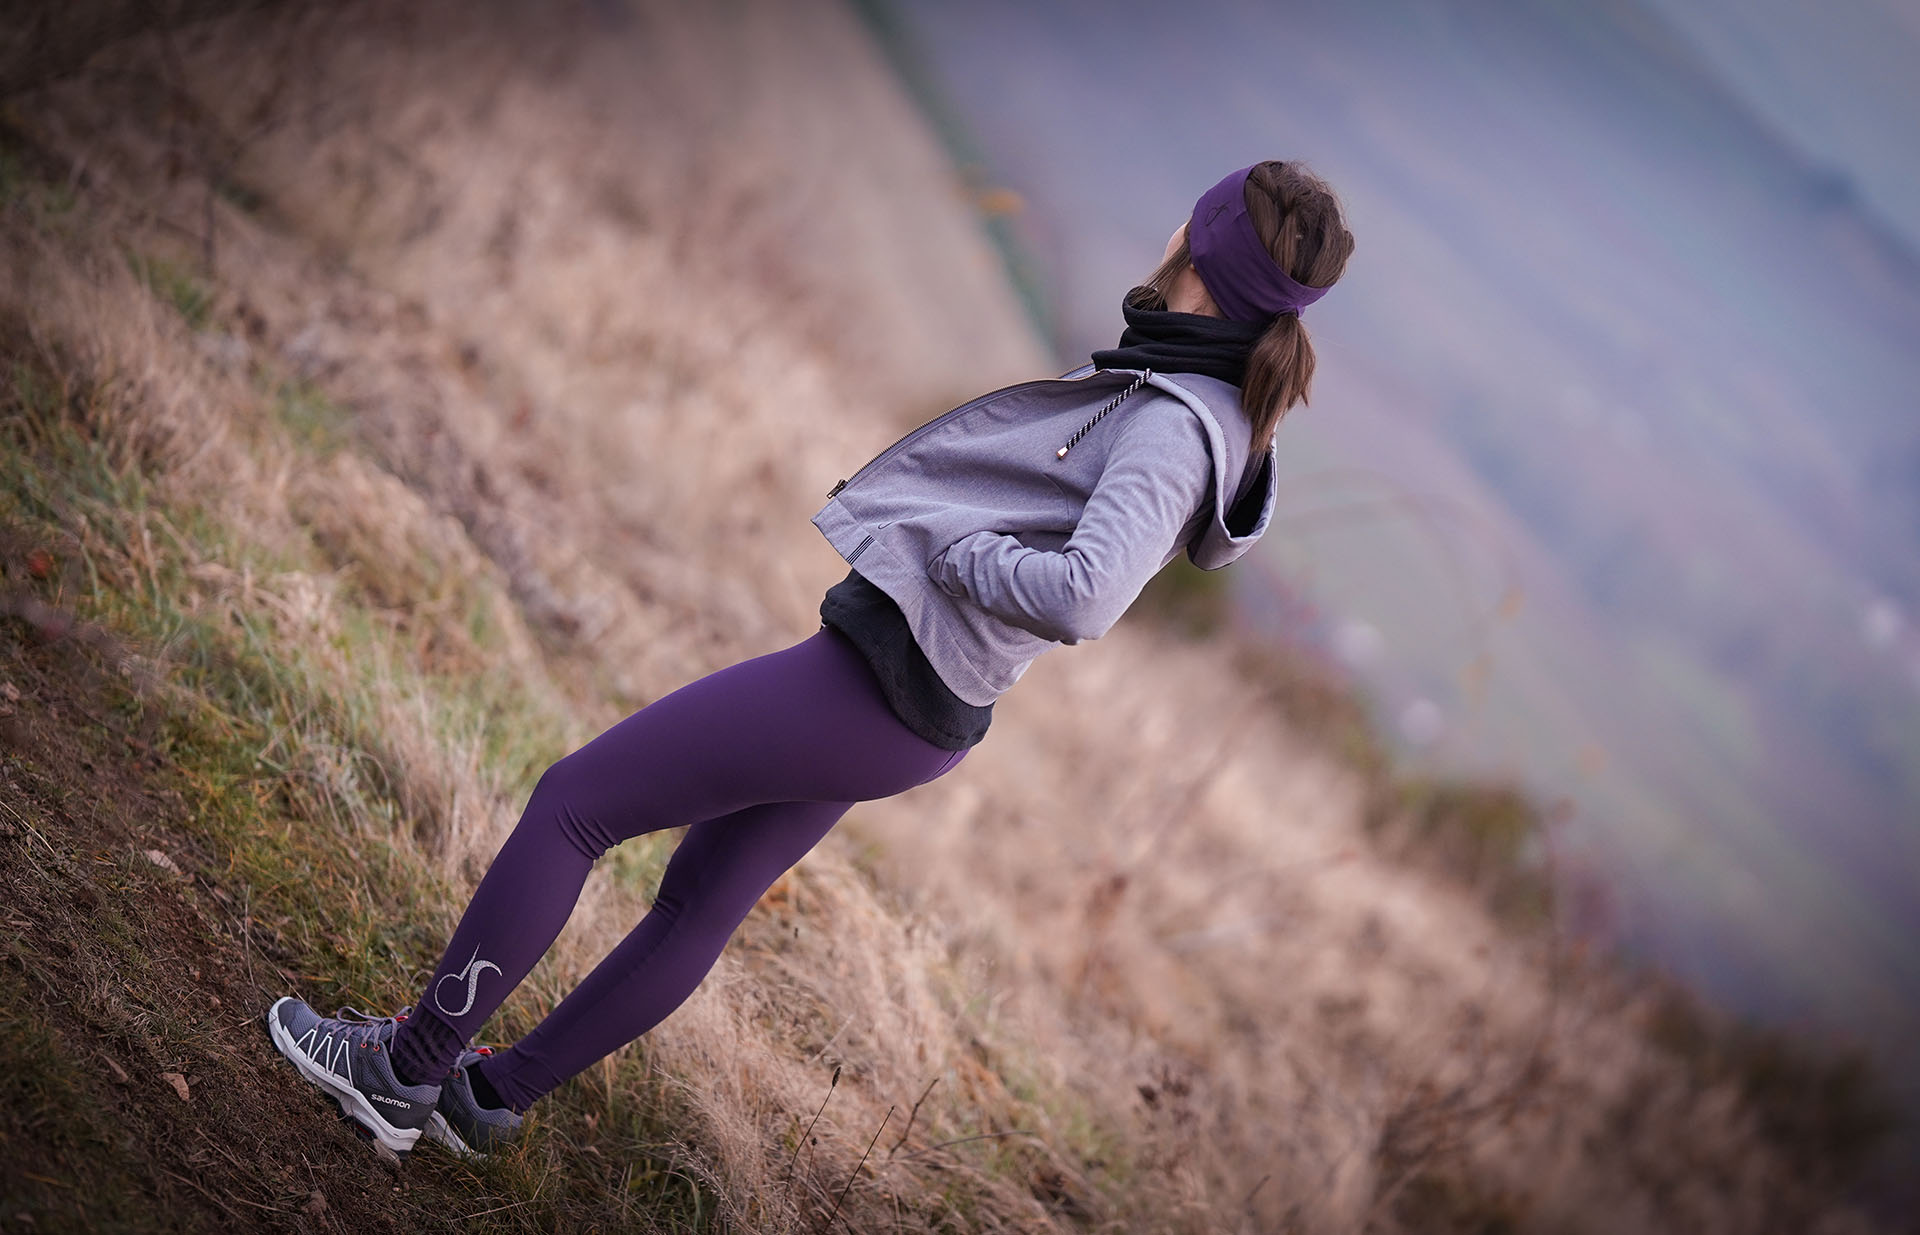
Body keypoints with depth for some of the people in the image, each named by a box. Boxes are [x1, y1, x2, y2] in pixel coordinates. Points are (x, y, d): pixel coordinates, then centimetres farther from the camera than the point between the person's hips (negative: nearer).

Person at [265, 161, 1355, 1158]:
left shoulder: (1173, 425, -22)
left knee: (569, 805, 2)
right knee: (702, 903, 21)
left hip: (872, 687, -10)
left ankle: (405, 1067, 14)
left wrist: (945, 542, -21)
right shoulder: (1212, 414, 6)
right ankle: (488, 1093, 38)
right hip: (917, 705, 10)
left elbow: (1082, 598, -38)